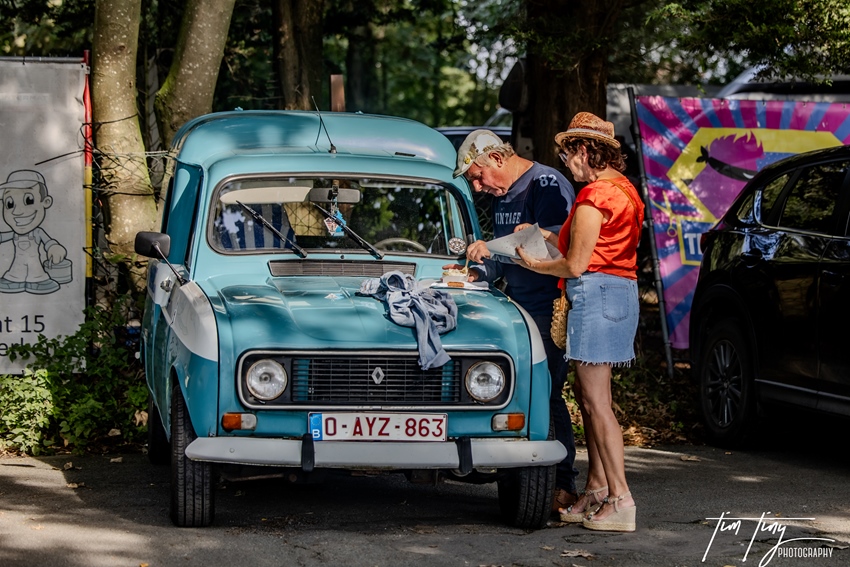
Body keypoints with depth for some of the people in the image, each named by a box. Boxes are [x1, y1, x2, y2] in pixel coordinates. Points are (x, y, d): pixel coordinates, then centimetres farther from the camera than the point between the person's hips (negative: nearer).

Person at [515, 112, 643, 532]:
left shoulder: (594, 197, -15)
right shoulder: (624, 189, 15)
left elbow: (576, 265, -14)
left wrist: (533, 264, 1)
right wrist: (550, 238, 18)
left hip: (595, 294, -10)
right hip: (620, 292, 10)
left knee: (596, 401, -8)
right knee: (589, 398, 15)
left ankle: (621, 501, -10)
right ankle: (597, 491, 20)